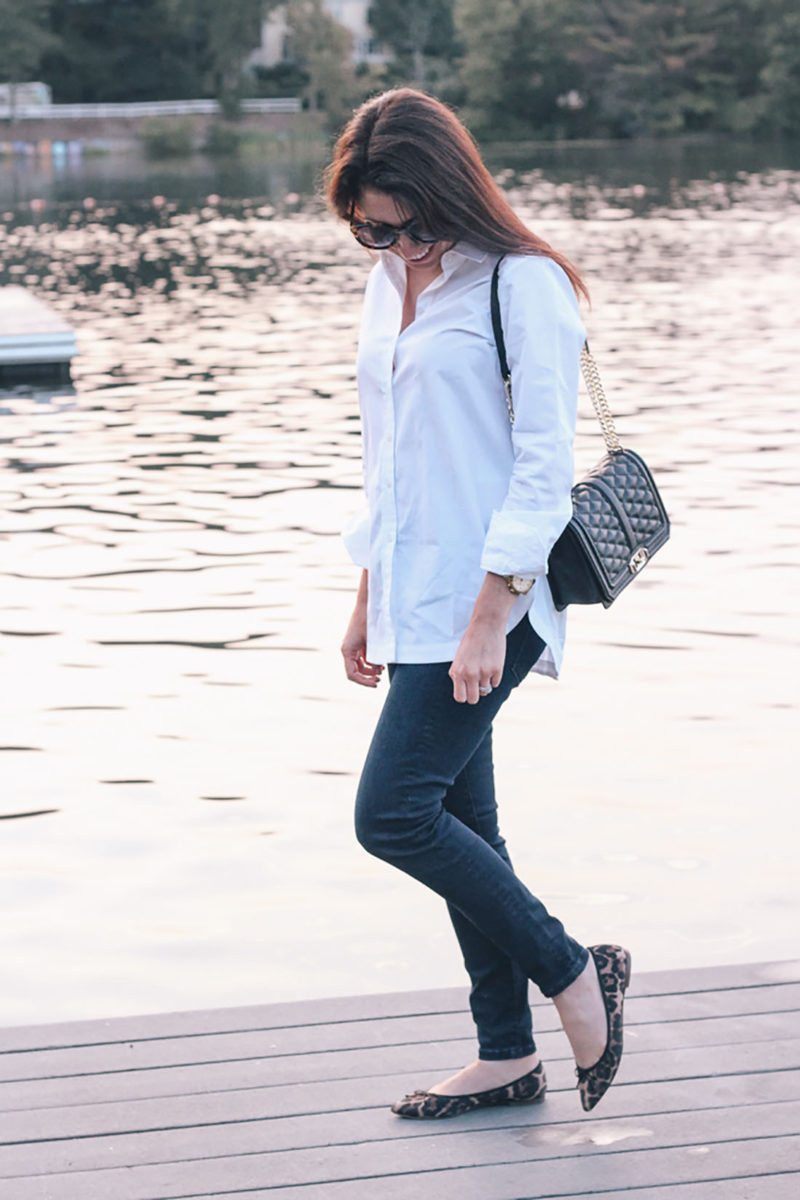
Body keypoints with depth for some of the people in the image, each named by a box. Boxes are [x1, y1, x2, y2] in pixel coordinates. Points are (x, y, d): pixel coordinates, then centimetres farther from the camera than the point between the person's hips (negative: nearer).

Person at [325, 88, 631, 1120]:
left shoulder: (521, 285, -11)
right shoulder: (390, 284, 13)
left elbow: (544, 465, -15)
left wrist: (489, 615, -19)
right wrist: (367, 602, 19)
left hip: (486, 601, -8)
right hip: (416, 598, 8)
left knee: (393, 814, -12)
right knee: (458, 827, 10)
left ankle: (573, 972, 3)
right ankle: (508, 1056, 19)